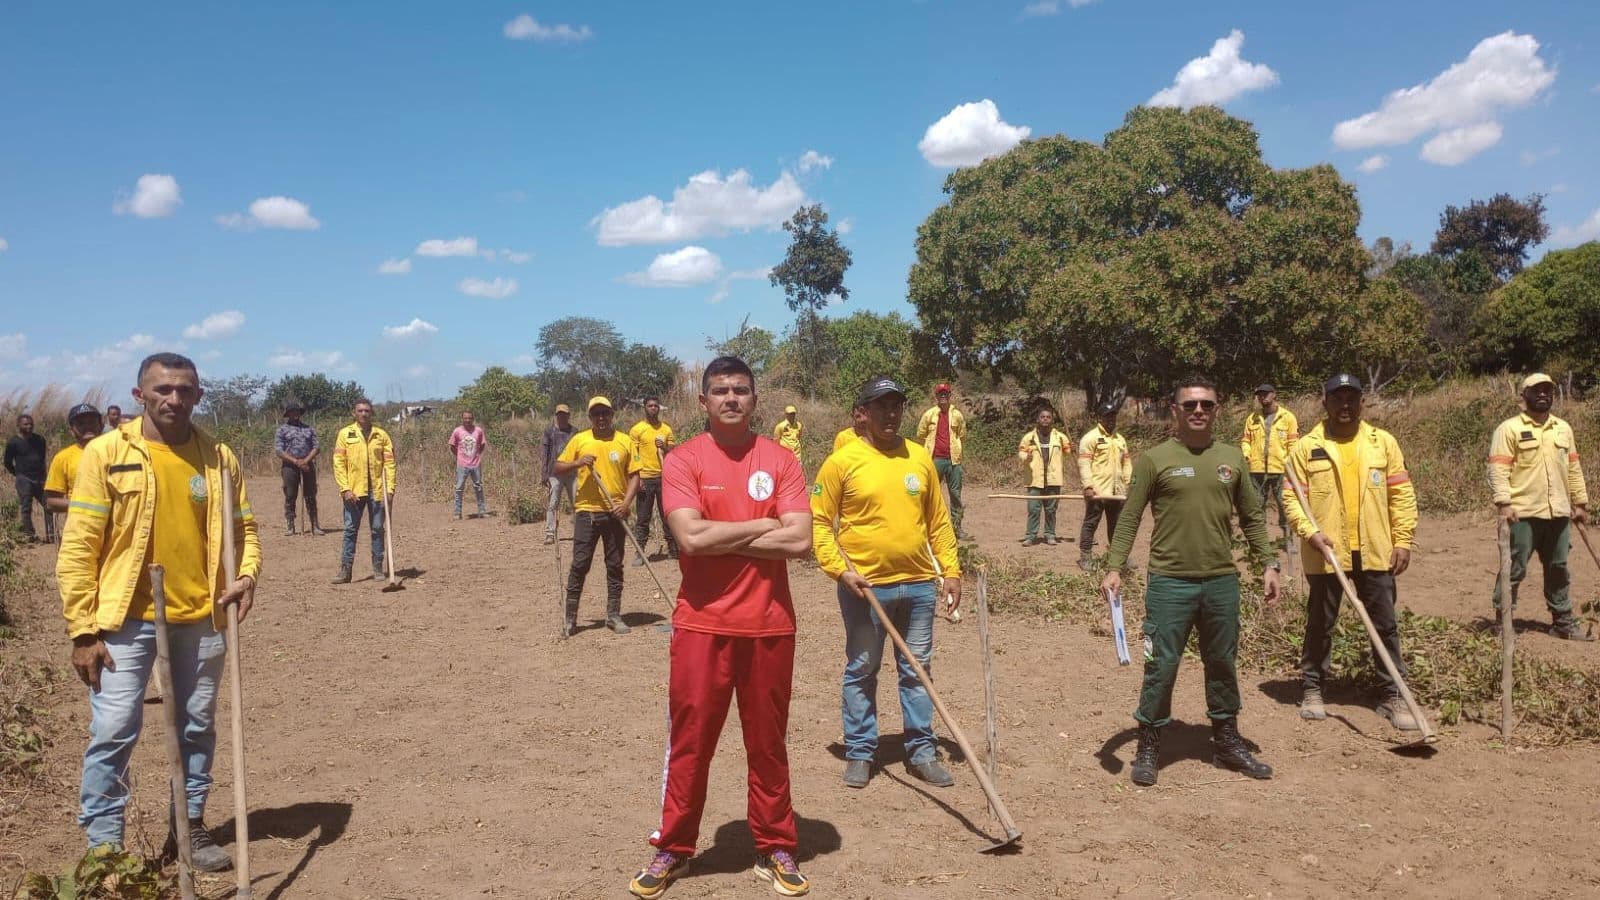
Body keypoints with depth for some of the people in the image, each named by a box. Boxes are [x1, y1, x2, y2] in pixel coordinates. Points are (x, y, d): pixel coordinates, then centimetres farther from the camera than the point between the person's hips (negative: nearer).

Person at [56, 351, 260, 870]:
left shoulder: (218, 457, 2)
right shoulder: (106, 453, -6)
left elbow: (242, 528, 12)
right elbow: (78, 547, -6)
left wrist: (247, 574, -9)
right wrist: (83, 631, -9)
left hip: (201, 620, 3)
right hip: (127, 620, -3)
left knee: (197, 728, 13)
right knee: (113, 730, -1)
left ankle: (190, 826, 30)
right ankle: (103, 842, 16)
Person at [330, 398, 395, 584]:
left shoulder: (381, 435, 6)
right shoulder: (345, 434, 3)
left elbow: (389, 463, 3)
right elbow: (339, 463, -1)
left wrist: (390, 489, -5)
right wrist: (345, 489, -10)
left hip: (377, 491, 1)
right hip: (353, 491, -1)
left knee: (377, 529, 6)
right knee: (350, 530, 2)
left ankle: (378, 568, 15)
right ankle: (345, 570, 7)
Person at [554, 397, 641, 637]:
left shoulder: (625, 441, 3)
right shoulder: (579, 440, 3)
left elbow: (634, 475, 3)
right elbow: (558, 468, 6)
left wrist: (626, 503, -11)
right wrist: (578, 463, -13)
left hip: (615, 513, 1)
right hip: (587, 512, -1)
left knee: (615, 566, 7)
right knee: (579, 564, 0)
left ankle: (613, 615, 17)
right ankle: (570, 617, 9)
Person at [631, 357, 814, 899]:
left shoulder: (781, 460, 1)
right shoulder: (683, 461, -3)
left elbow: (800, 541, -9)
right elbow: (690, 537, -17)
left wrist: (721, 540, -11)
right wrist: (761, 526, -10)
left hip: (769, 625, 1)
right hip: (702, 625, -1)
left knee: (768, 742, 12)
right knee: (689, 741, 8)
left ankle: (775, 848, 27)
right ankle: (673, 849, 24)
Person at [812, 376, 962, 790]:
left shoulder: (920, 457, 6)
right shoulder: (842, 461, -6)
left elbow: (938, 519, 11)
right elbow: (818, 522, -5)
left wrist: (951, 569, 6)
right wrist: (840, 569, -14)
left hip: (919, 585, 4)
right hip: (865, 586, -3)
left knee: (917, 671, 12)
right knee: (861, 672, 8)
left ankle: (921, 751, 24)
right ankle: (859, 752, 21)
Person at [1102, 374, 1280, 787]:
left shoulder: (1231, 458, 7)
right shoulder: (1155, 458, -4)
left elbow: (1253, 517, 14)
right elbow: (1129, 518, -4)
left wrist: (1268, 564, 8)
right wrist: (1114, 567, -12)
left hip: (1222, 581, 4)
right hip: (1170, 582, -4)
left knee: (1223, 664, 16)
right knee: (1161, 666, 1)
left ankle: (1227, 741, 32)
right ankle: (1149, 746, 16)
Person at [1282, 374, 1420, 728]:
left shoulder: (1383, 442, 4)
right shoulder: (1306, 447, -1)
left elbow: (1402, 494, 5)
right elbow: (1292, 497, -3)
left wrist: (1403, 540, -1)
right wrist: (1310, 532, -17)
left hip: (1375, 552, 2)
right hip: (1326, 553, -1)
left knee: (1386, 625, 8)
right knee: (1320, 624, 10)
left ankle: (1393, 695, 19)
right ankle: (1312, 689, 23)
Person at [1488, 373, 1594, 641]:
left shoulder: (1563, 428, 15)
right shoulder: (1509, 428, -5)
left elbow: (1573, 468, 19)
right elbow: (1498, 469, -12)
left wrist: (1580, 503, 16)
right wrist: (1504, 503, -21)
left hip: (1559, 513, 6)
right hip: (1523, 514, -6)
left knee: (1559, 569, 14)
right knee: (1514, 570, -3)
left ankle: (1562, 622, 24)